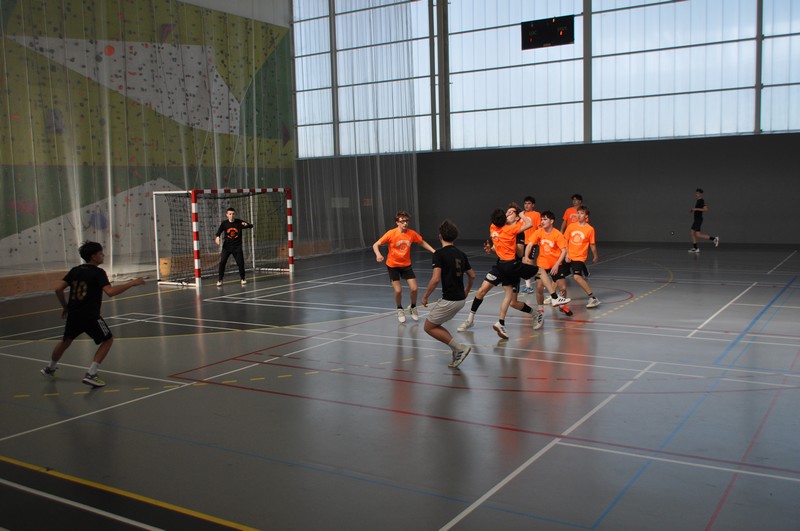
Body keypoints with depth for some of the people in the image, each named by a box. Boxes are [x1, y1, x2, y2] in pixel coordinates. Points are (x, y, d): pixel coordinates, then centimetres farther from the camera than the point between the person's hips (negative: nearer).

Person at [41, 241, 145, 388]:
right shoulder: (98, 272, -10)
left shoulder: (75, 270, 8)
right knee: (107, 340, 9)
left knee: (66, 341, 29)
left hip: (73, 314, 7)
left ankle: (50, 369, 48)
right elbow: (110, 291, -25)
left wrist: (65, 306, 19)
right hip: (90, 316, -7)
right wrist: (132, 283, -23)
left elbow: (58, 289, 6)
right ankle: (91, 374, 0)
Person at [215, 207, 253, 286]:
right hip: (227, 246, 0)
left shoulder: (239, 222, -6)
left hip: (237, 246, 0)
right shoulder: (224, 223, -5)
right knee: (222, 262, -9)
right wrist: (217, 237, -38)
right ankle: (220, 280, 3)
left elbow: (251, 226, -7)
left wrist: (246, 224, -31)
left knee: (240, 263, 0)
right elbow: (219, 231, -16)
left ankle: (243, 278, 21)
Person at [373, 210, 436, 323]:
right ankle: (400, 310, 23)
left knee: (414, 289, -5)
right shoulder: (391, 233, -21)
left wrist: (433, 251, -5)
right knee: (398, 290, -7)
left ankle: (413, 308, 25)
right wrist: (378, 255, -40)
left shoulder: (412, 233, -12)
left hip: (406, 265, 3)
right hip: (392, 265, -3)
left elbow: (422, 242, 7)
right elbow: (375, 245, -20)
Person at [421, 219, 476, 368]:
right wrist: (467, 290, 38)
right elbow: (472, 275, 19)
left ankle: (460, 348, -2)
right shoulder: (461, 254, 10)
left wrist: (425, 296, -8)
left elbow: (435, 279, -21)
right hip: (460, 299, 8)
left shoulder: (439, 254, -12)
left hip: (449, 300, -8)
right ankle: (457, 351, 12)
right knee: (434, 325, 20)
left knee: (429, 327, 6)